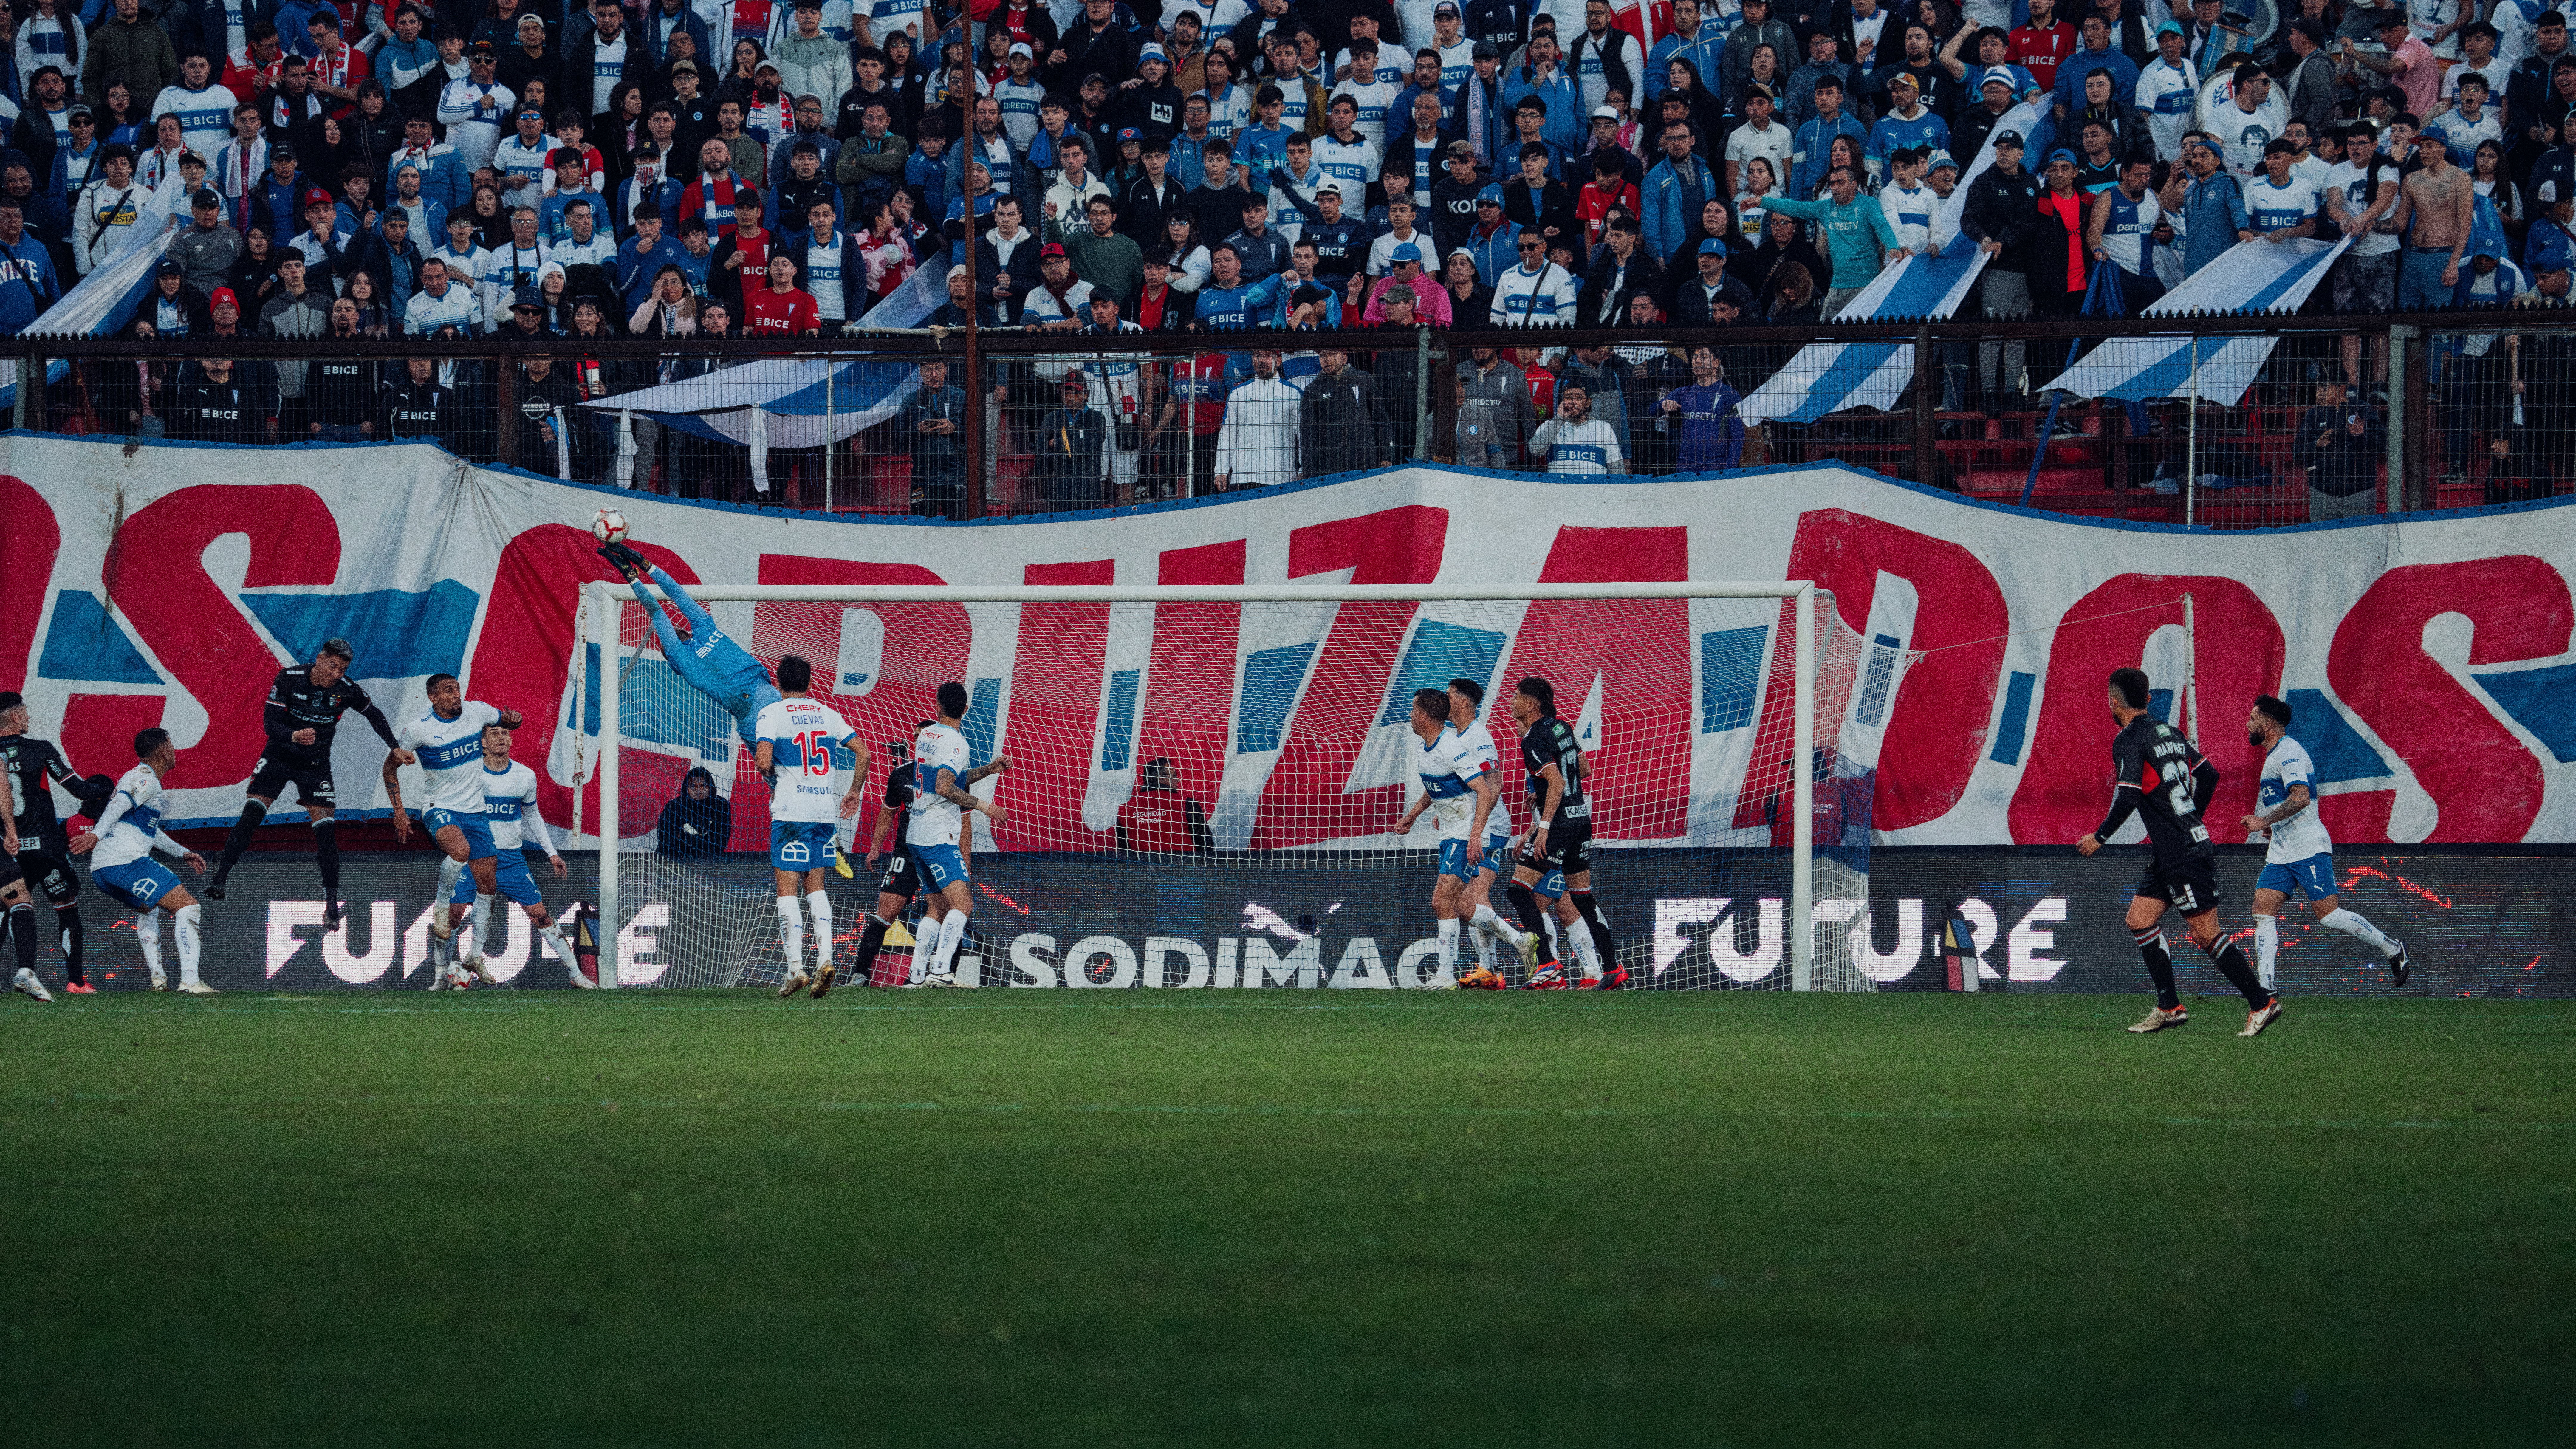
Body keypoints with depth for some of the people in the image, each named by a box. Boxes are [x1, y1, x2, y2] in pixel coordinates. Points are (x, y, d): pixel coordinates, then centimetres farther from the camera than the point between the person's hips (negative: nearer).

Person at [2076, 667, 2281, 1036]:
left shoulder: (2128, 740, -12)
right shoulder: (2169, 733, 13)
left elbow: (2128, 797, -23)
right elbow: (2209, 775, 20)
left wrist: (2100, 837, -10)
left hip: (2184, 854, -9)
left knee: (2205, 933, -6)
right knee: (2139, 919, 10)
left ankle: (2261, 1003, -3)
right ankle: (2169, 1008, 10)